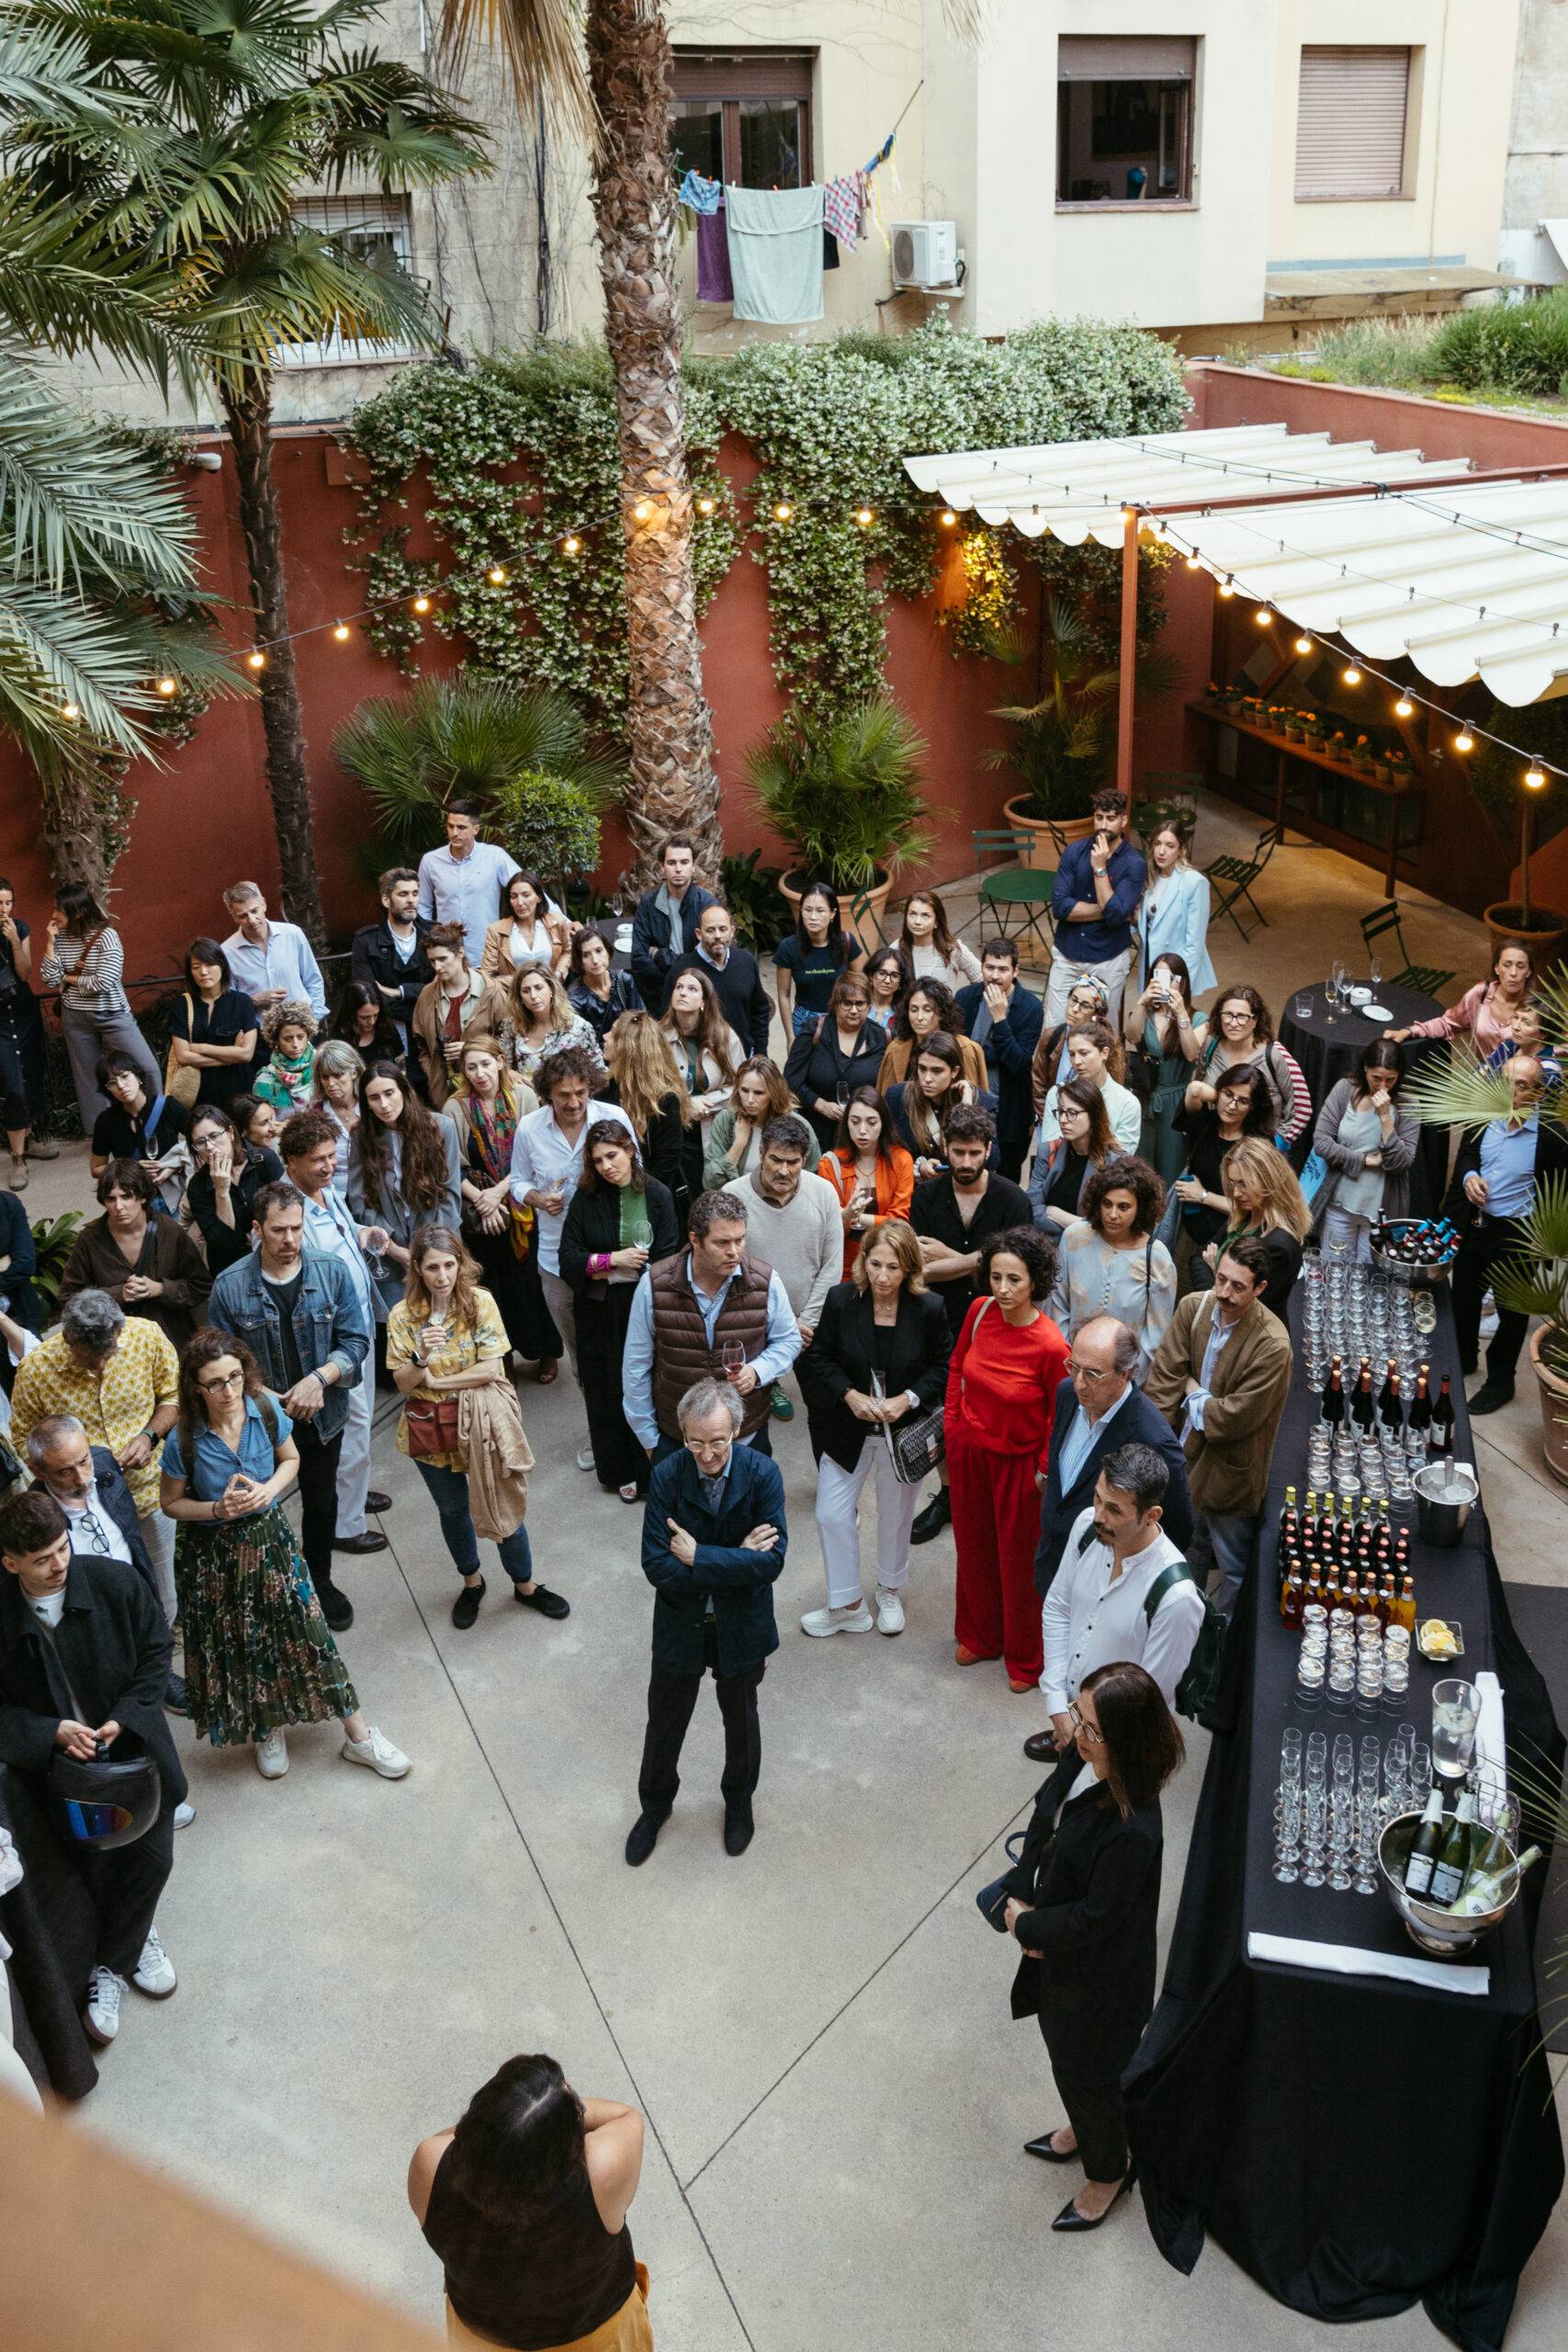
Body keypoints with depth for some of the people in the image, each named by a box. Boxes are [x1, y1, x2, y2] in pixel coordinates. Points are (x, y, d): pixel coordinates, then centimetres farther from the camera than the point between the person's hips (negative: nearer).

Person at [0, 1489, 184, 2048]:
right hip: (61, 1759, -1)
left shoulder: (112, 1581, -16)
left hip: (132, 1744, 1)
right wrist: (53, 1732, -21)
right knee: (94, 1869, 6)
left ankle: (110, 1965, 36)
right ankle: (136, 1938, 36)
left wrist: (125, 1718, -14)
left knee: (152, 1858, 11)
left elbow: (157, 1649, -4)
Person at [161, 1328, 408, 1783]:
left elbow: (290, 1459, 2)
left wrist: (269, 1489, -18)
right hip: (215, 1553, -2)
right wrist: (218, 1509, -24)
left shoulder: (266, 1409, -17)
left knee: (305, 1627, 5)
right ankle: (268, 1730, 39)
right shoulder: (185, 1441, -23)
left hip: (270, 1536, 2)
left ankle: (358, 1734, 16)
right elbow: (172, 1502, -7)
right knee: (243, 1646, 13)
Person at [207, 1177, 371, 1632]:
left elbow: (355, 1340, -10)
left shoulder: (332, 1272, -13)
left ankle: (320, 1582, 43)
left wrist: (319, 1379, -25)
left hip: (322, 1415, 2)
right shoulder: (230, 1285, -15)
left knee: (321, 1501, 21)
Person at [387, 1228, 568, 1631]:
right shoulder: (403, 1315, -9)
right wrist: (422, 1357, -29)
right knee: (452, 1510, 19)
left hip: (480, 1423, -2)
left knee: (503, 1506, 8)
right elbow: (404, 1385, -9)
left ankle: (525, 1585, 30)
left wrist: (435, 1381, -15)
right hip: (431, 1429, 2)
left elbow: (491, 1369, -16)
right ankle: (471, 1583, 42)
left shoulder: (480, 1303, -13)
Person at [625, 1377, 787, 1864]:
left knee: (741, 1720, 23)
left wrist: (698, 1557, -26)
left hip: (741, 1625, 0)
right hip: (680, 1624, 0)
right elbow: (658, 1567, -25)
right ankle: (656, 1804, 47)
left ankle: (738, 1799, 51)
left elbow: (771, 1563, -26)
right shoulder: (667, 1475, -21)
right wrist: (736, 1560, -26)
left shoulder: (762, 1474, -22)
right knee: (665, 1722, 20)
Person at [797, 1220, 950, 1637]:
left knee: (895, 1517, 18)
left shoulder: (929, 1308, -17)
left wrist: (908, 1399, -20)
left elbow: (941, 1367, -5)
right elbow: (820, 1357, -4)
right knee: (832, 1514, 4)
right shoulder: (841, 1299, -15)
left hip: (904, 1430, -1)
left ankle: (890, 1592, 44)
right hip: (848, 1428, 1)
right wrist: (850, 1395, -19)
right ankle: (848, 1606, 22)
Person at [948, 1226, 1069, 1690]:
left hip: (1018, 1462, -5)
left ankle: (1025, 1659, 35)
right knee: (973, 1547, 23)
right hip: (968, 1450, 5)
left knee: (1019, 1559, 13)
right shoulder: (980, 1311, -13)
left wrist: (1045, 1470, -7)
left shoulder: (1051, 1346, -28)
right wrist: (952, 1424, 6)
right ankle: (979, 1635, 46)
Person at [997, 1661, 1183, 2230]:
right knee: (1065, 2053, 32)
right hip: (1056, 1954, 8)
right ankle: (1083, 2130, 61)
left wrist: (1027, 1927, -15)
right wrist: (1019, 1896, -12)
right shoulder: (1082, 1767, -16)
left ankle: (1107, 2173, 48)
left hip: (1100, 1976, -7)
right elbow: (1042, 1823, -1)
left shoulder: (1132, 1831, -39)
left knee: (1086, 2071, 19)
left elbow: (1095, 1921, -29)